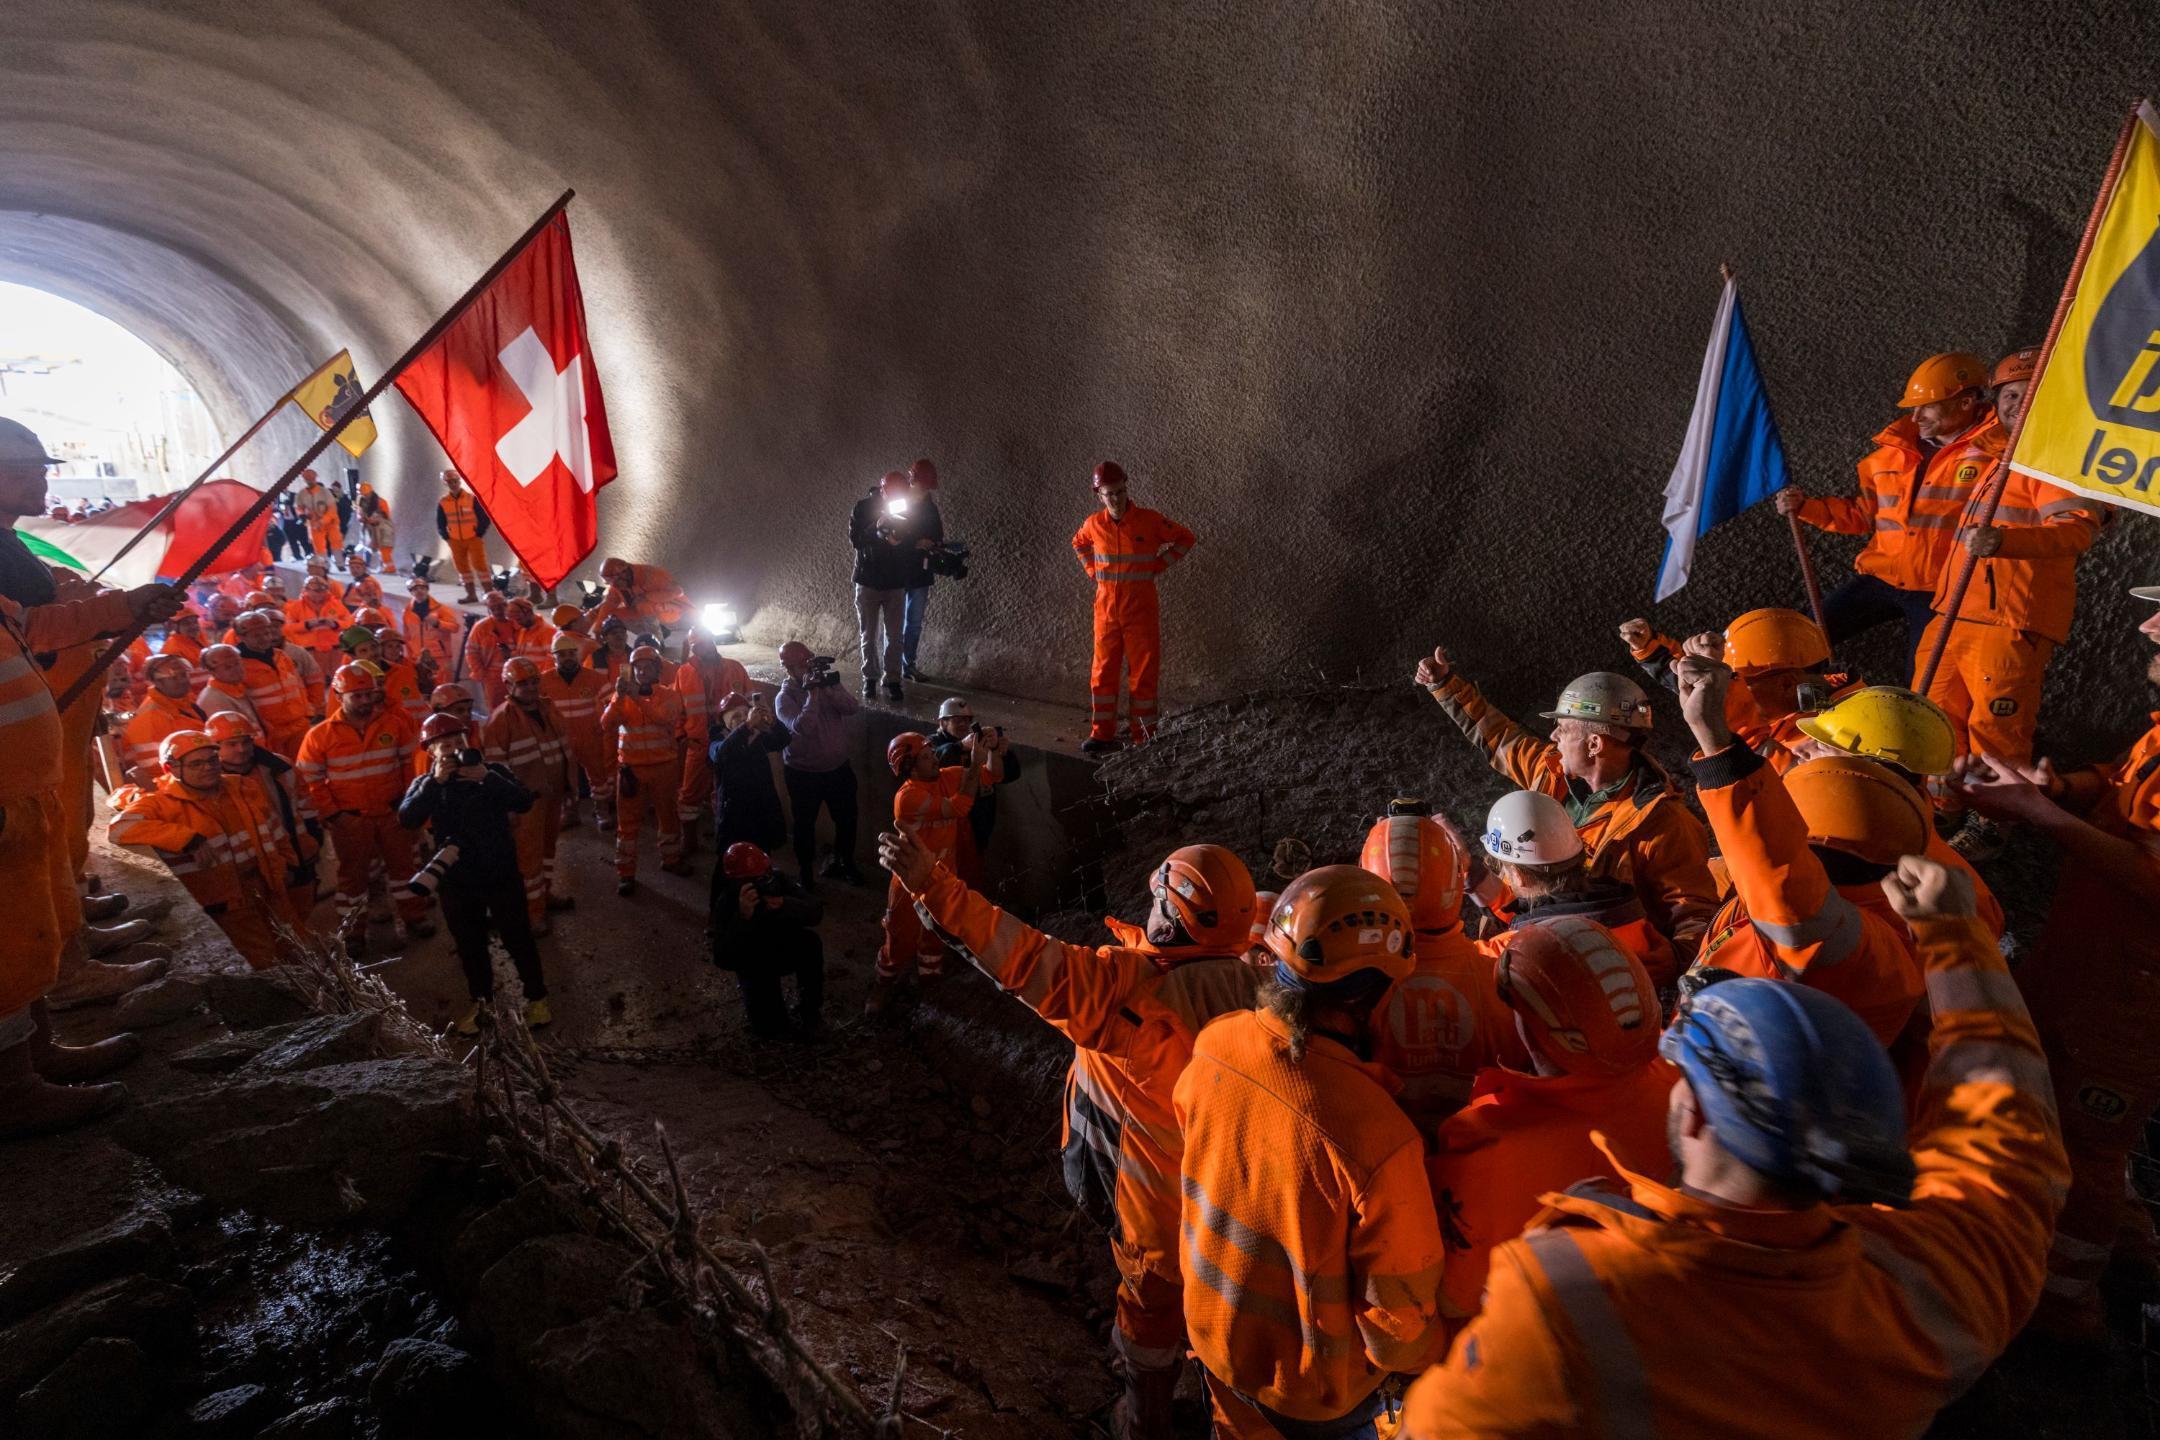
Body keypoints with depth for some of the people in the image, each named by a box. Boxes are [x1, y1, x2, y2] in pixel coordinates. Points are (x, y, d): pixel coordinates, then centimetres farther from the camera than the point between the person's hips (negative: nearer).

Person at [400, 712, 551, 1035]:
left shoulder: (495, 772, -3)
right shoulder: (425, 784, 0)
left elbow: (524, 803, -18)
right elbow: (407, 819, -18)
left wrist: (487, 777, -28)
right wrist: (435, 782, -26)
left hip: (501, 874, -1)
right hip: (456, 881, 2)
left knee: (518, 939, 6)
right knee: (470, 946, 15)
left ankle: (537, 997, 22)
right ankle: (481, 1001, 33)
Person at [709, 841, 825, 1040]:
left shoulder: (776, 880, -20)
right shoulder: (726, 903, -27)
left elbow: (816, 912, -23)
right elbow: (722, 959, -36)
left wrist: (785, 904, -43)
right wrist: (743, 916, -48)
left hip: (785, 948, 2)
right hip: (754, 963, -2)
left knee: (810, 941, -31)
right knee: (770, 1029, -11)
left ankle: (809, 1009, -10)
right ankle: (752, 990, 22)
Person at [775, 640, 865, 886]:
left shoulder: (828, 683, -2)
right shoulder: (785, 698, -15)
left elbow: (852, 707, -15)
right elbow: (802, 727, -31)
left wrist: (828, 690, -27)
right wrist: (812, 694, -30)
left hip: (838, 767, 4)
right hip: (803, 772, -4)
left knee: (846, 818, 16)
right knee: (805, 823, 10)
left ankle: (845, 863, 38)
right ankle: (805, 871, 30)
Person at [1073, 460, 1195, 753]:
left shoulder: (1149, 520, -7)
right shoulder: (1094, 524, 2)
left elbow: (1187, 539, 3)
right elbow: (1079, 543, 26)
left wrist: (1158, 566, -3)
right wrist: (1092, 570, 10)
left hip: (1141, 607, -3)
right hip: (1106, 606, 3)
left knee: (1143, 673, 1)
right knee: (1103, 671, 4)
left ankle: (1144, 736, 8)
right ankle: (1102, 734, 11)